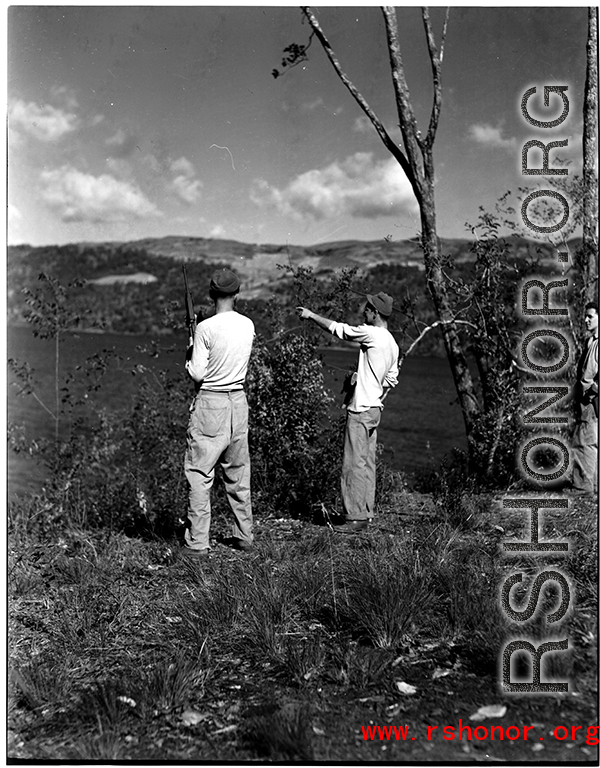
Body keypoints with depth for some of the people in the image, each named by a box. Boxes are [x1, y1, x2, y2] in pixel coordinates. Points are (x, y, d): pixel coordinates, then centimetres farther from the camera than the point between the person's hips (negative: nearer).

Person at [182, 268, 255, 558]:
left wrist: (189, 355, 6)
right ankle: (244, 537, 24)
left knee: (199, 474, 0)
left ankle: (197, 543, 1)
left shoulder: (206, 328, -14)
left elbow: (197, 374, -12)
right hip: (238, 402, 6)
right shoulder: (248, 326, 3)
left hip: (210, 403, -6)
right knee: (238, 473, 15)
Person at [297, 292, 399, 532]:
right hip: (374, 409, 9)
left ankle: (356, 517, -3)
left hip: (360, 411, -9)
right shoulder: (392, 344, 12)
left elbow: (338, 329, -8)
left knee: (355, 464, -6)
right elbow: (392, 379, 17)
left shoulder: (372, 334, -14)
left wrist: (311, 315, 4)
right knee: (366, 464, 12)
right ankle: (365, 513, 17)